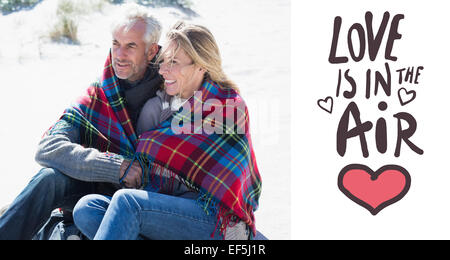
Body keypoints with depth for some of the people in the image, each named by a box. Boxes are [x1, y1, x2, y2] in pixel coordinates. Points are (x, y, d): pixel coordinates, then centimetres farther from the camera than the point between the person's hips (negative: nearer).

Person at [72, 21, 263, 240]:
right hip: (167, 210, 6)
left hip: (215, 219, -6)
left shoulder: (229, 104, -2)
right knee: (86, 208, -17)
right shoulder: (155, 105, 14)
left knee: (126, 201, -30)